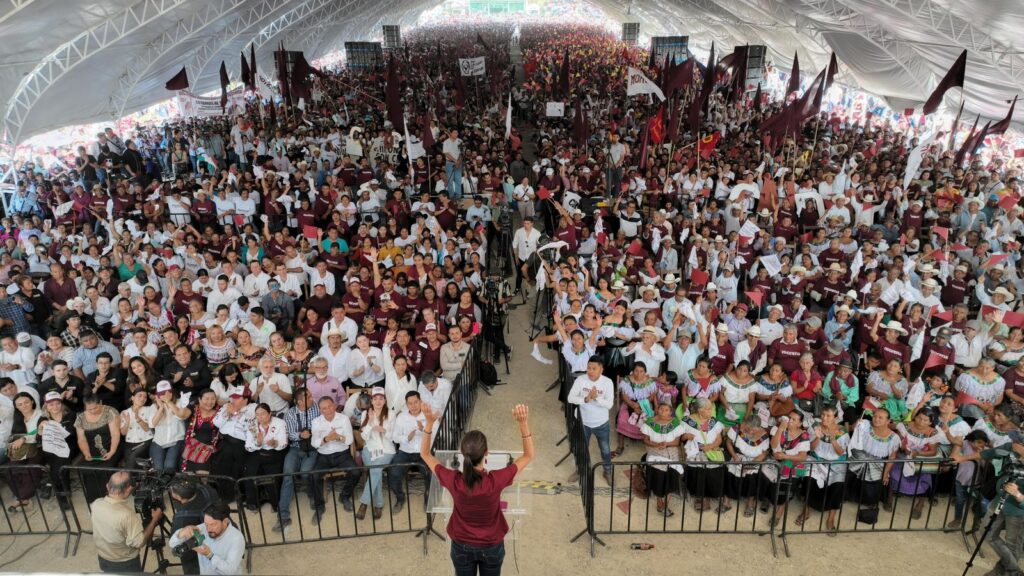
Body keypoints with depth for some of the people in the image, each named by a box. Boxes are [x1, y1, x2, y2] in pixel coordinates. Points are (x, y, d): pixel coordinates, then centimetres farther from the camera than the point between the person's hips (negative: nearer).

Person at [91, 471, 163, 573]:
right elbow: (140, 542, -27)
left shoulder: (96, 504, -17)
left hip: (103, 560, 6)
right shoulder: (127, 515, -37)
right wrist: (154, 519, -18)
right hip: (126, 564, -6)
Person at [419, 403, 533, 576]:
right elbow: (528, 455, -18)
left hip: (462, 546, 1)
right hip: (492, 546, -1)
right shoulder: (496, 481, -31)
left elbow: (425, 454, -12)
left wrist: (430, 423, -21)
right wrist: (523, 423, -28)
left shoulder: (454, 481, -27)